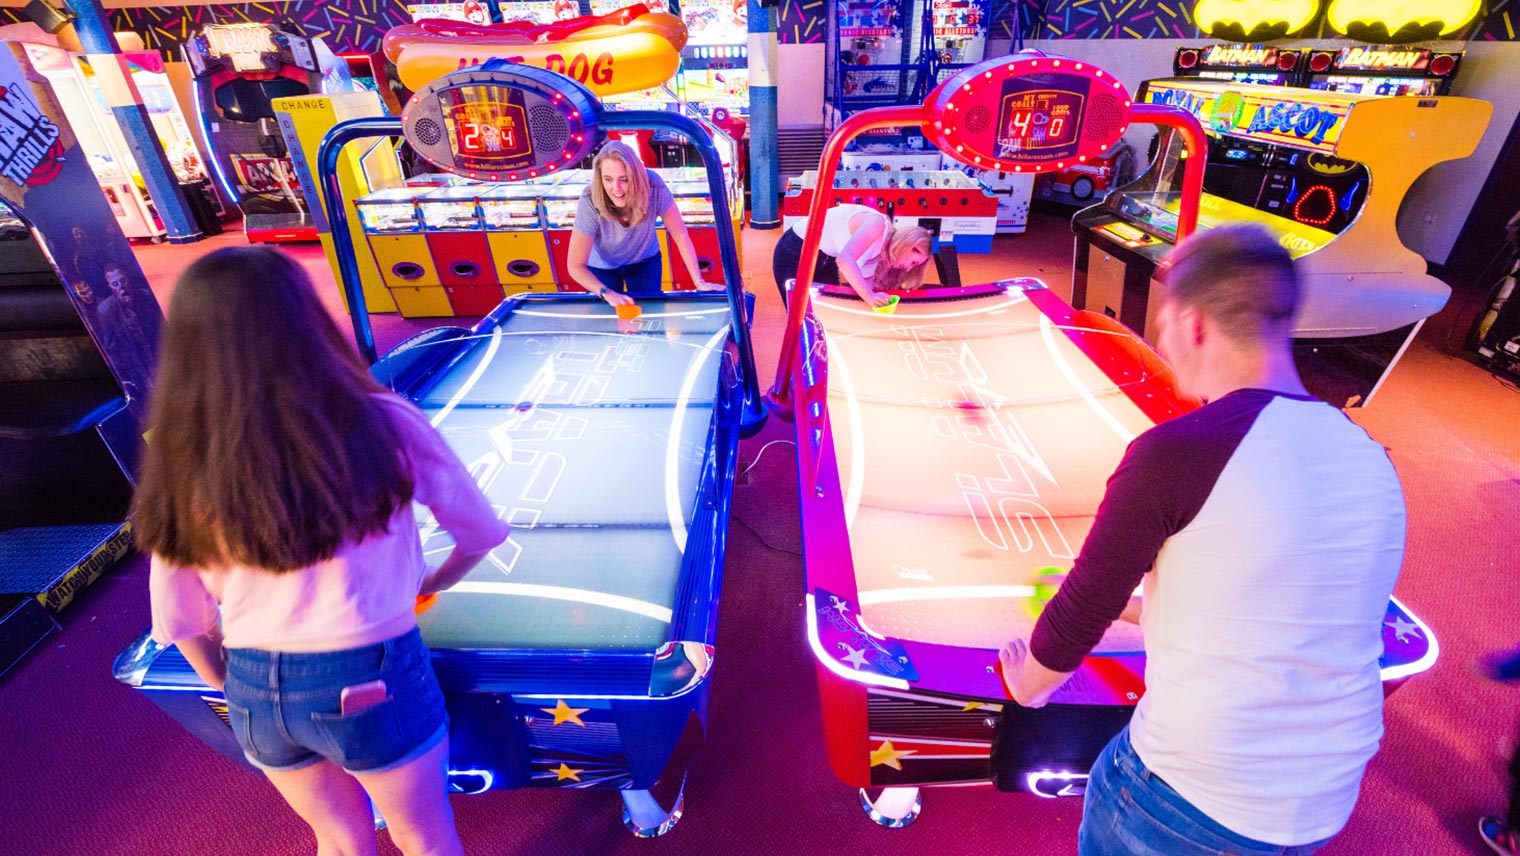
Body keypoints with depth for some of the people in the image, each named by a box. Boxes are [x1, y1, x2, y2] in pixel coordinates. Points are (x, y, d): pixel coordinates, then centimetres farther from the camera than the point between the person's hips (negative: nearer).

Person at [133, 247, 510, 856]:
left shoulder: (181, 468, -9)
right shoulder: (383, 427, -18)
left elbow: (180, 621, 2)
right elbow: (482, 532, -6)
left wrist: (238, 692, 20)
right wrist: (439, 579, 15)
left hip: (255, 696, 4)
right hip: (375, 686, -3)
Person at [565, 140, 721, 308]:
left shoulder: (652, 185, -33)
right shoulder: (590, 201, -34)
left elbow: (680, 234, -24)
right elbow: (576, 266, -30)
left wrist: (699, 281, -28)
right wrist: (607, 293, -44)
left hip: (645, 261, 1)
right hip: (603, 268, -1)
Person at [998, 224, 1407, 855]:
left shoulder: (1174, 452, -23)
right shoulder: (1372, 462, -1)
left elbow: (1083, 608, -14)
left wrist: (1027, 681, 6)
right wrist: (1137, 606, 23)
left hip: (1188, 799, -6)